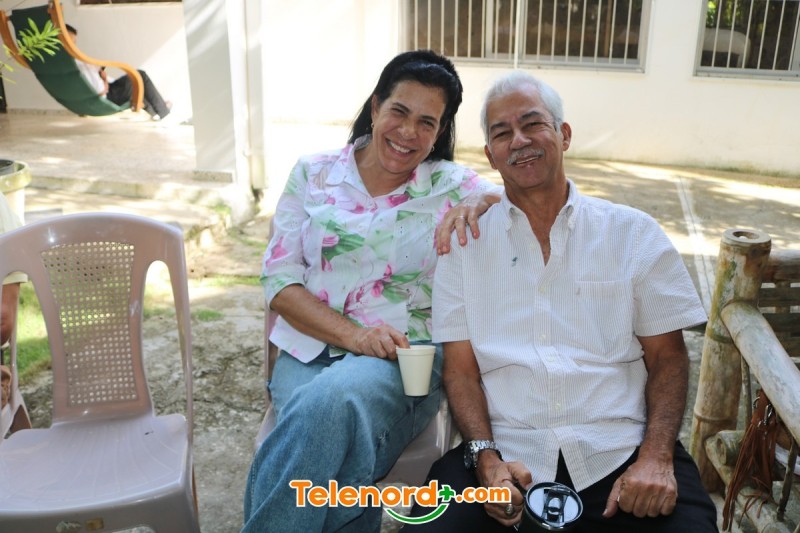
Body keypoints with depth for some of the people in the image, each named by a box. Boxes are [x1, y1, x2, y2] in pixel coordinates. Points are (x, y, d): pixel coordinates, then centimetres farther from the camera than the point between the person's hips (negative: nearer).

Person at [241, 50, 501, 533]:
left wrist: (481, 202, -22)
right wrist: (351, 334, -13)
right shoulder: (313, 175, 8)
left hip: (404, 360, -1)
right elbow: (280, 280, 3)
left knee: (334, 398, -34)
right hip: (311, 353, 1)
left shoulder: (452, 185, 6)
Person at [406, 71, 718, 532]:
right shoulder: (464, 242, 8)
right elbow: (461, 367, 5)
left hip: (621, 453, 1)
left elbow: (667, 356, 7)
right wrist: (486, 459, -10)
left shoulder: (634, 233, 8)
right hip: (507, 455, 0)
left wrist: (657, 457, -8)